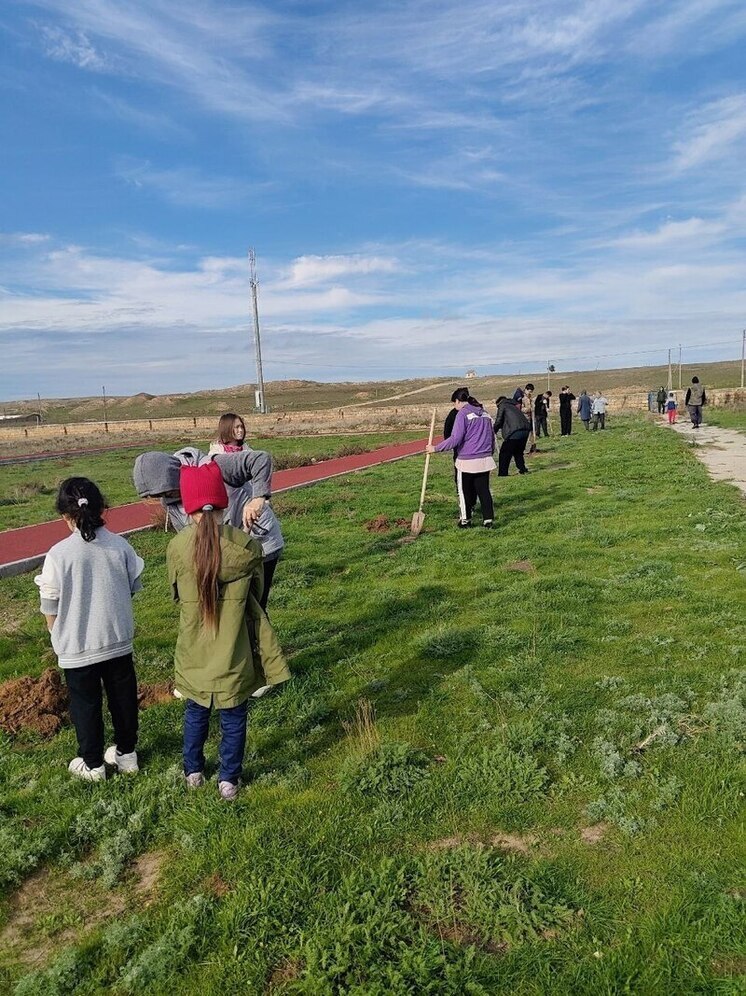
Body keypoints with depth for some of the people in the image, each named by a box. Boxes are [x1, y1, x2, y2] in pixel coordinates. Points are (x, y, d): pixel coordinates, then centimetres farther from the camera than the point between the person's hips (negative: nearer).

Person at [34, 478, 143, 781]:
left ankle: (92, 764, 29)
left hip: (77, 648, -2)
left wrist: (58, 639, 9)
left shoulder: (57, 555, -17)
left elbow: (50, 610, -9)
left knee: (85, 704, 14)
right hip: (118, 641, 3)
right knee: (123, 697, 18)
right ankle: (126, 753, 34)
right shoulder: (120, 546, -9)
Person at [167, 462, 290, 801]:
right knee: (233, 720, 18)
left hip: (194, 654, 1)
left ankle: (193, 772, 42)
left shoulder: (177, 548, -16)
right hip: (234, 655, -1)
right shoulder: (247, 545, -16)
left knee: (196, 714, 25)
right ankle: (228, 780, 33)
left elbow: (176, 594, 2)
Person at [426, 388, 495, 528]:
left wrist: (436, 448, -11)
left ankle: (465, 520, 16)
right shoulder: (484, 413, 13)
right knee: (484, 490, 9)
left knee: (464, 491, 8)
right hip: (485, 459, 6)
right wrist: (491, 453, 29)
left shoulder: (462, 414, -10)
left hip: (467, 460, -6)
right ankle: (488, 520, 6)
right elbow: (492, 437, 19)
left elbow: (455, 439, -16)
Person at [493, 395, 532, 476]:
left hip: (515, 432, -8)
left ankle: (502, 473, -2)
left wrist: (494, 431, 17)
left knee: (505, 453, 0)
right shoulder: (514, 406, 31)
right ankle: (522, 469, 24)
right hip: (526, 430, 8)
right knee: (518, 451, 26)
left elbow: (498, 421, 3)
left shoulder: (502, 406, 10)